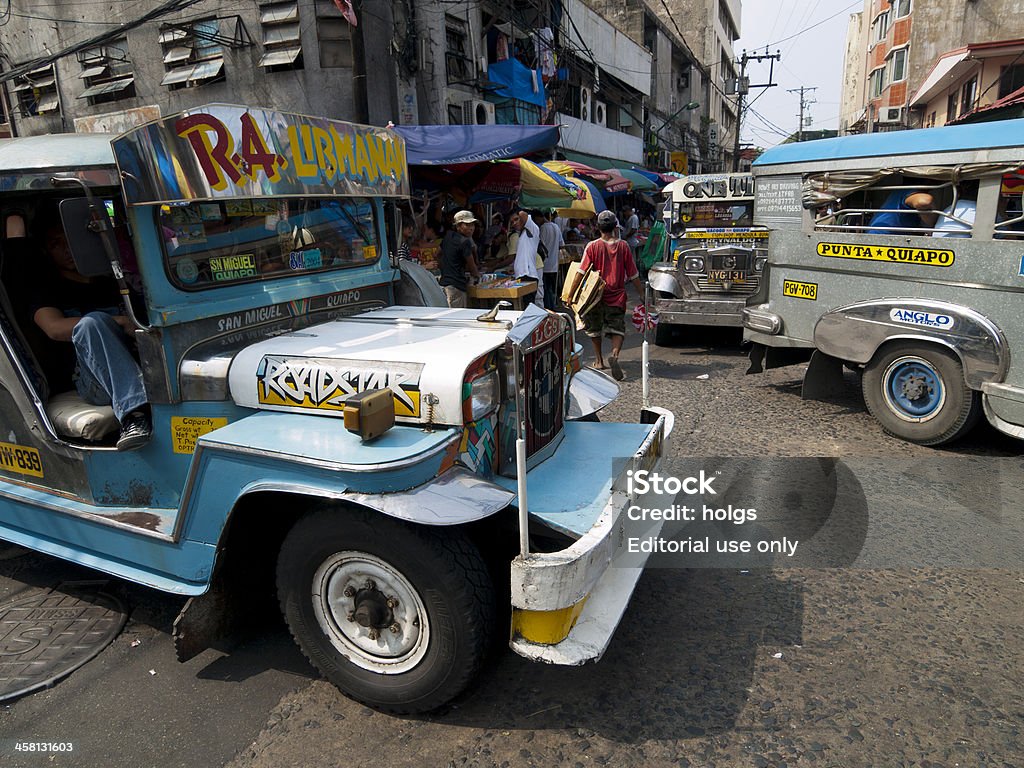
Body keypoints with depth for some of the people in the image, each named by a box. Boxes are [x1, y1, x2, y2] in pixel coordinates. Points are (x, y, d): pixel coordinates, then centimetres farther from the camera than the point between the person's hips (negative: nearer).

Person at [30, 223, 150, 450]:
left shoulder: (110, 280, 31)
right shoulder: (47, 289, 19)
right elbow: (54, 328, -2)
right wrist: (116, 323, -16)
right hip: (94, 384, -3)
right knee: (91, 322, -31)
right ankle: (134, 414, -51)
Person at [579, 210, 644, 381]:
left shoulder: (592, 246, -7)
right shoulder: (623, 246, -2)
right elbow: (633, 274, 3)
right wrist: (642, 293, 14)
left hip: (596, 296, 0)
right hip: (617, 296, 1)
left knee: (594, 329, 19)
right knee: (617, 329, 5)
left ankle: (599, 360, 29)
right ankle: (614, 355, -23)